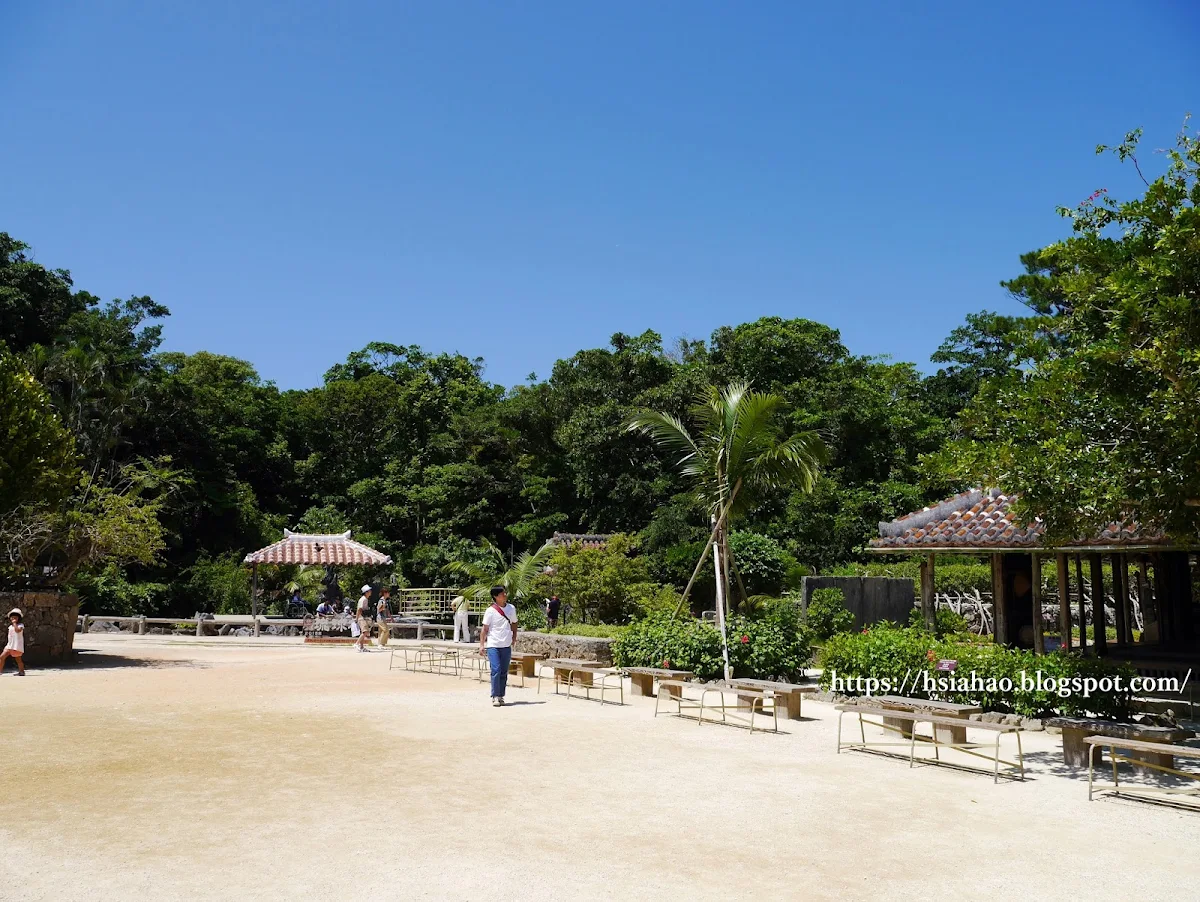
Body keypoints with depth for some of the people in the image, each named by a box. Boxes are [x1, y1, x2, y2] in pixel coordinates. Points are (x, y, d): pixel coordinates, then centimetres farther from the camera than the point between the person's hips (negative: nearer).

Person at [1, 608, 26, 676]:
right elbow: (10, 636, 23)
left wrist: (14, 623, -18)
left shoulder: (20, 625, -6)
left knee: (18, 659, -3)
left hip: (17, 645, -7)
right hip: (10, 645, 7)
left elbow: (17, 630, -28)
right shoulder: (10, 626, 16)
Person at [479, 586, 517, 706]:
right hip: (493, 645, -4)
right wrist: (481, 644, -9)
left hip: (506, 646, 4)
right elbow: (485, 629, -4)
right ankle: (495, 697, -6)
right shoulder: (490, 611, -6)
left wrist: (514, 637, 11)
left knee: (504, 672, 7)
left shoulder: (511, 608, 6)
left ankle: (501, 696, 17)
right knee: (496, 670, -12)